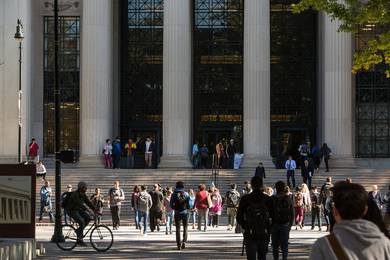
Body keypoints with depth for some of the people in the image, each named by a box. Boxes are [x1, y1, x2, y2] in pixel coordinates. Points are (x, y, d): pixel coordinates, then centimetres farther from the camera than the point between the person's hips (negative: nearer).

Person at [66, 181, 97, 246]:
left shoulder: (83, 194, 4)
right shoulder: (75, 194, -23)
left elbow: (88, 203, 3)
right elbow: (80, 204, -34)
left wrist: (95, 210, -8)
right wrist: (89, 211, -41)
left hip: (78, 209, 8)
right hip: (72, 210, -8)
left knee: (89, 218, -14)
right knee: (81, 222, -25)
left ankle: (79, 230, 4)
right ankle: (80, 240, -15)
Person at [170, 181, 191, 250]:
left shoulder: (173, 194, -1)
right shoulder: (186, 194, -2)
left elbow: (171, 205, 1)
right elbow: (189, 204, -2)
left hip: (177, 213, 0)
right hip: (185, 213, 0)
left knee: (178, 229, 6)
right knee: (185, 227, 15)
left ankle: (179, 245, 1)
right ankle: (184, 241, -6)